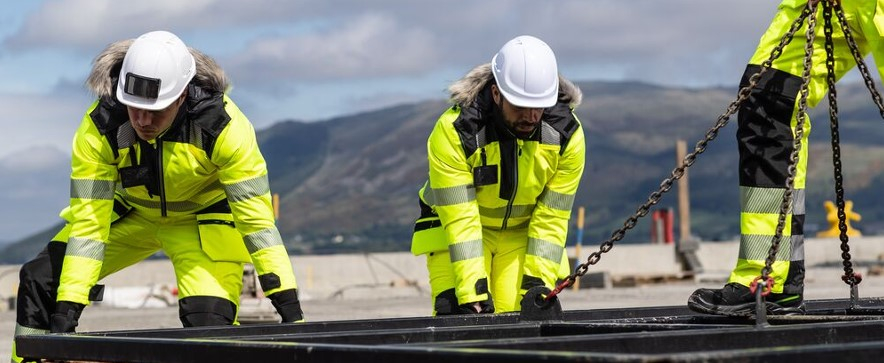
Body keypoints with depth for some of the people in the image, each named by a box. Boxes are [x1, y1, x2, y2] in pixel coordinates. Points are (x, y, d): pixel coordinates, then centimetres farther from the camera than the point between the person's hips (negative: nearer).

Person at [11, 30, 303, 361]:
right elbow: (87, 221, -27)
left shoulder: (223, 126, -33)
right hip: (129, 212, 2)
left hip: (204, 217, -2)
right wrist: (66, 311, -33)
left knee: (211, 321, -23)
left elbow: (257, 216, -29)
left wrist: (289, 305, -31)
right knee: (40, 280, -8)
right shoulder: (99, 127, -30)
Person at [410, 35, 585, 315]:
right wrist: (473, 293, -34)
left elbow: (551, 219, -15)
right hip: (455, 227, -2)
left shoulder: (567, 134, -21)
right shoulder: (453, 132, -30)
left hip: (524, 231, 2)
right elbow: (460, 220, -30)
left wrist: (538, 284, -22)